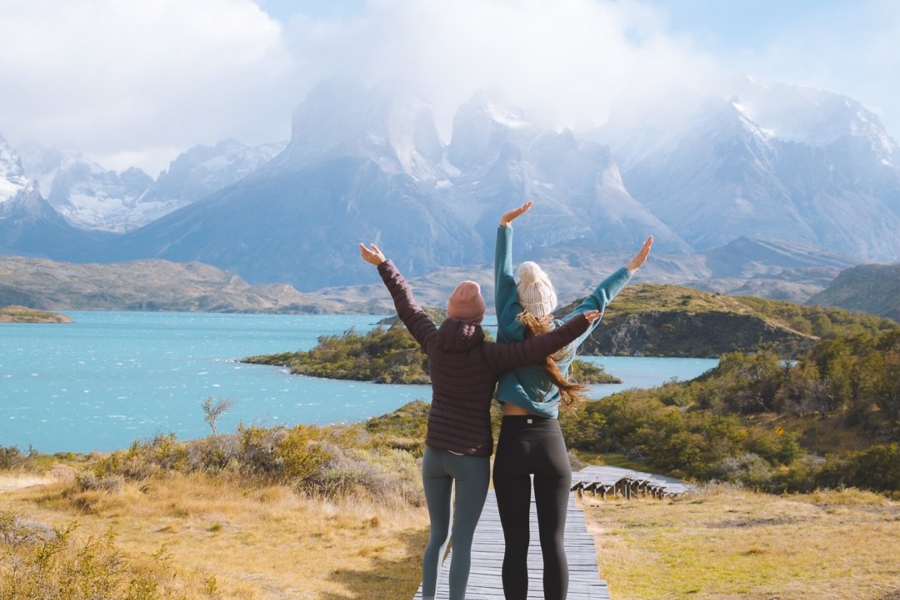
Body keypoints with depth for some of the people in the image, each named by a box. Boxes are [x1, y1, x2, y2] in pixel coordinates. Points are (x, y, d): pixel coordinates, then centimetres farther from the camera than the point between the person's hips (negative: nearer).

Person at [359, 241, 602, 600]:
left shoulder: (434, 342, -3)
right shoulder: (489, 355, -15)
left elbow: (406, 305, 9)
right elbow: (536, 349, -28)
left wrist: (382, 264, 22)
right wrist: (577, 327, -32)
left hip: (435, 453, 4)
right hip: (472, 459, -4)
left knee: (438, 535, 18)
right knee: (462, 541, 2)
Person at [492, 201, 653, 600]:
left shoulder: (512, 333, -6)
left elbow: (502, 277, 2)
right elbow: (597, 300, 12)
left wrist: (505, 226, 11)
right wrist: (630, 269, 27)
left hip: (513, 442, -2)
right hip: (551, 443, 2)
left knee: (515, 545, 1)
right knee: (553, 542, 4)